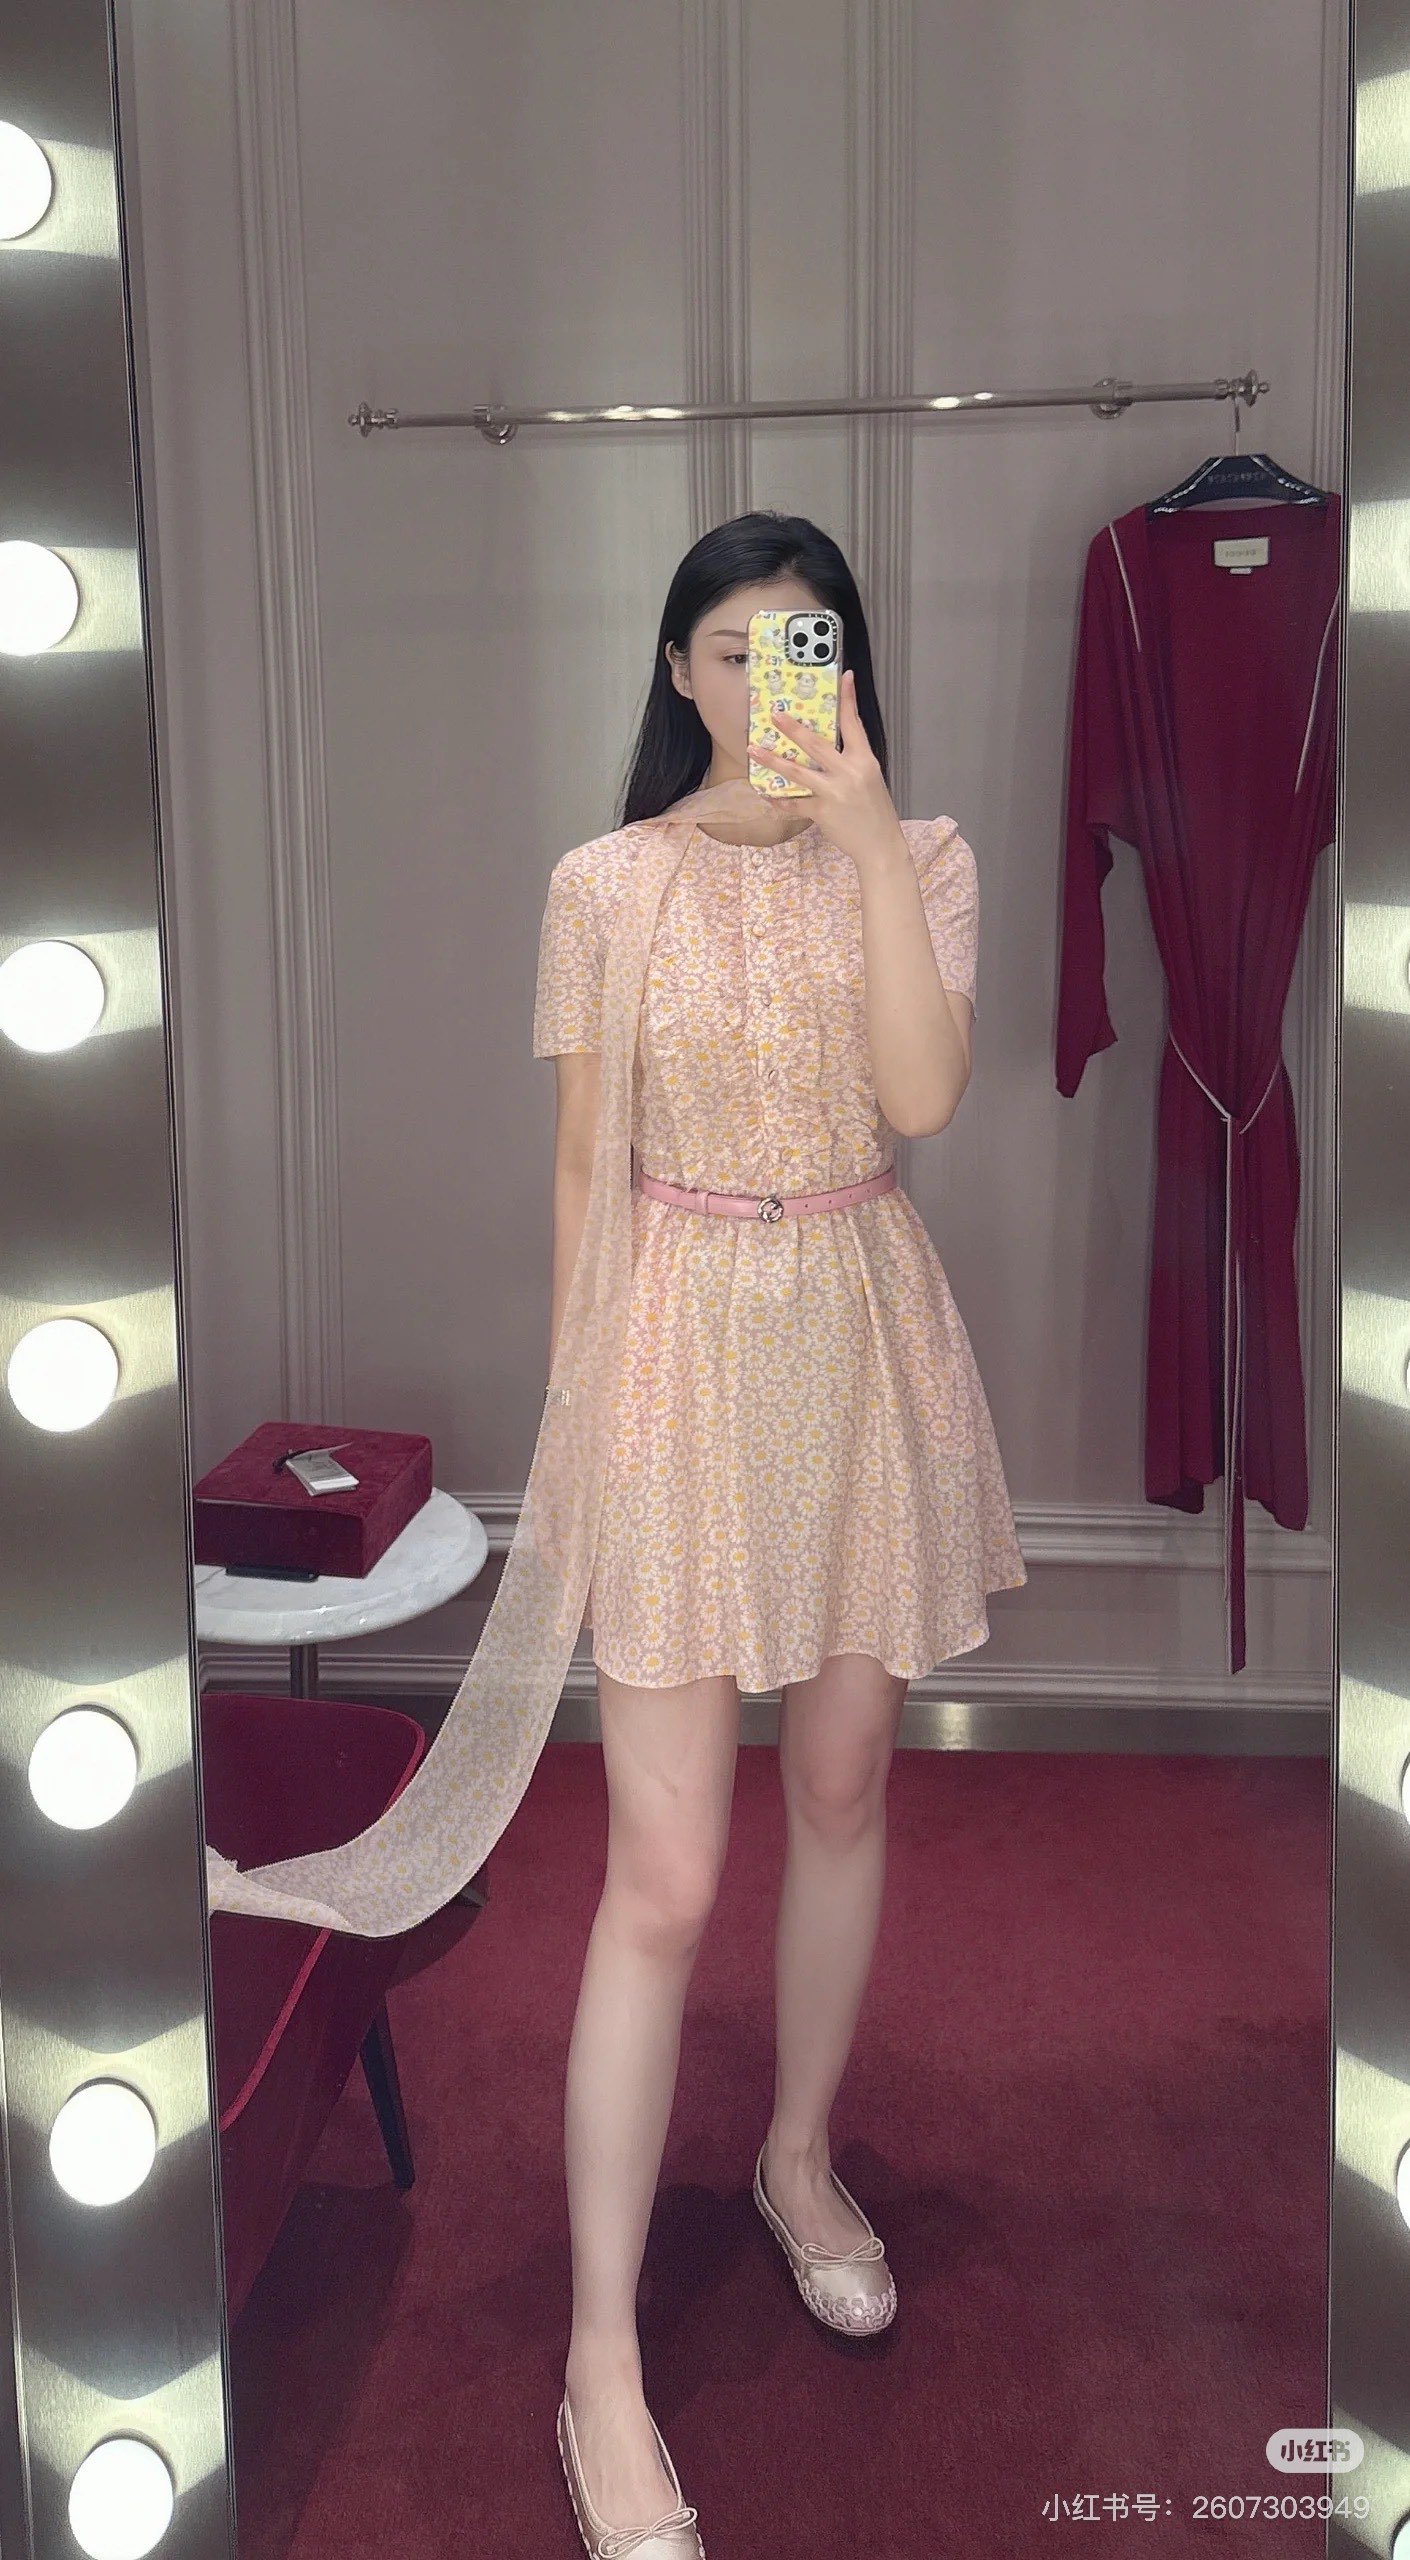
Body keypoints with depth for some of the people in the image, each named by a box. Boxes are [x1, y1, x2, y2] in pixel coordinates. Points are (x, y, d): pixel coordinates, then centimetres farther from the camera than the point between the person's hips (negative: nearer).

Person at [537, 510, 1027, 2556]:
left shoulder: (921, 858, 2)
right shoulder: (604, 884, -1)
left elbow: (922, 1096, -16)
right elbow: (581, 1165, 2)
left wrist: (865, 832, -19)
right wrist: (579, 1395, 2)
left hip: (862, 1336, 3)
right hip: (683, 1337, -2)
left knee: (844, 1783, 16)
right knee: (663, 1873, -4)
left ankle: (801, 2158, 41)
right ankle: (604, 2367, 8)